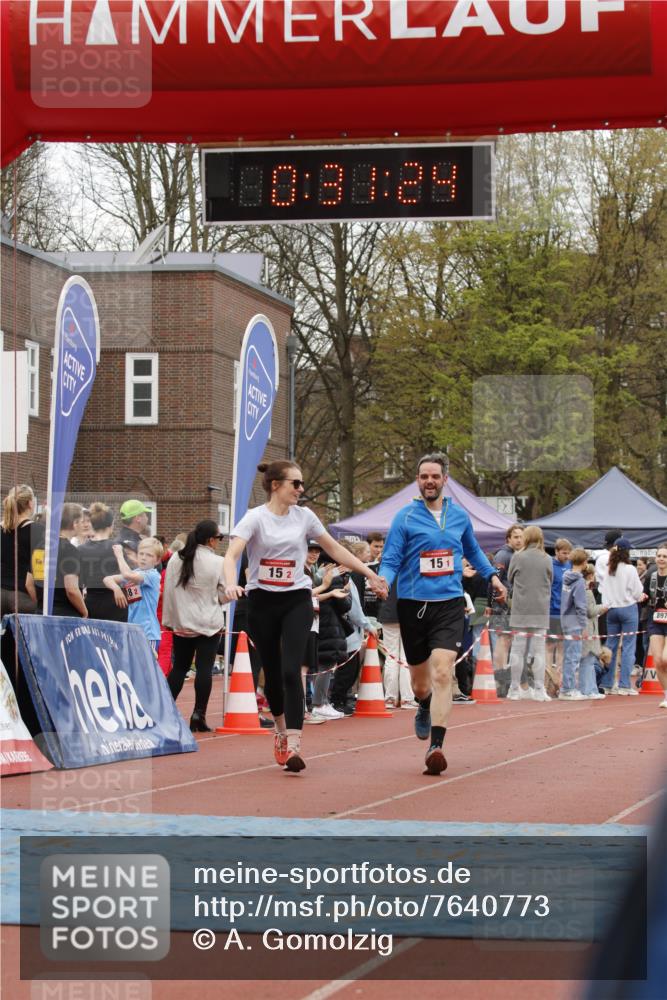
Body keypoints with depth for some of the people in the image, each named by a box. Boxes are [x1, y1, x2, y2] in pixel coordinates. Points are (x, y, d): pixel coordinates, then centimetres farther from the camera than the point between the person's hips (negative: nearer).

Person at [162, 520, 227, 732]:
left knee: (179, 667, 13)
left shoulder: (176, 559, 2)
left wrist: (168, 619, 13)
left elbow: (168, 590, 5)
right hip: (209, 623, -4)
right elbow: (224, 596, -3)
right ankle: (198, 715, -7)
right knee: (204, 668, -3)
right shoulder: (218, 563, -10)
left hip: (181, 623, 5)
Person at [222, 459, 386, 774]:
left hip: (296, 600, 1)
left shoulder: (304, 516, 5)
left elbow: (335, 550, 15)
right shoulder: (255, 518, -6)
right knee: (272, 674, 8)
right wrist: (231, 584, -38)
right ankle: (281, 731, 34)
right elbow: (231, 554, -18)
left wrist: (370, 574, 15)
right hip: (262, 602, -1)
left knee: (291, 671, -15)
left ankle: (293, 745, -20)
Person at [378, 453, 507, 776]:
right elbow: (390, 561, -5)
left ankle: (436, 746, -22)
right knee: (420, 683, 11)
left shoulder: (459, 516, 9)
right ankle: (425, 708, 50)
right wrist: (383, 580, -25)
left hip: (449, 604, 1)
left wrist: (492, 576, 19)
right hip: (413, 605, -1)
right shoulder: (405, 518, -2)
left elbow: (473, 551, 28)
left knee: (442, 673, -19)